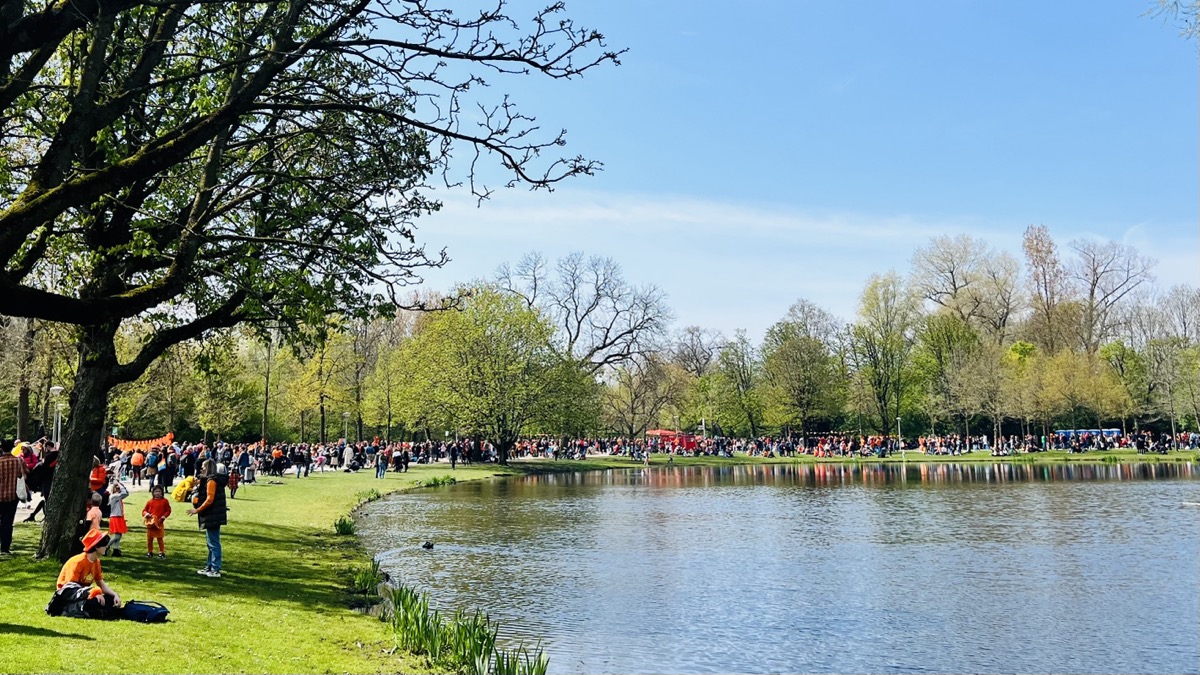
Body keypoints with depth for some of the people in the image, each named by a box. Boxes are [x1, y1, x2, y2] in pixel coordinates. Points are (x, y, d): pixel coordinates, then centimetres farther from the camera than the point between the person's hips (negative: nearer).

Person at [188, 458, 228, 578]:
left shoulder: (211, 481, -15)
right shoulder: (209, 480, 16)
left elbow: (209, 500, -20)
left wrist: (197, 510, -15)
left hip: (212, 517, -11)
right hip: (212, 516, 11)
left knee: (213, 543, -7)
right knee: (211, 543, 17)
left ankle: (215, 570, -4)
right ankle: (210, 567, 25)